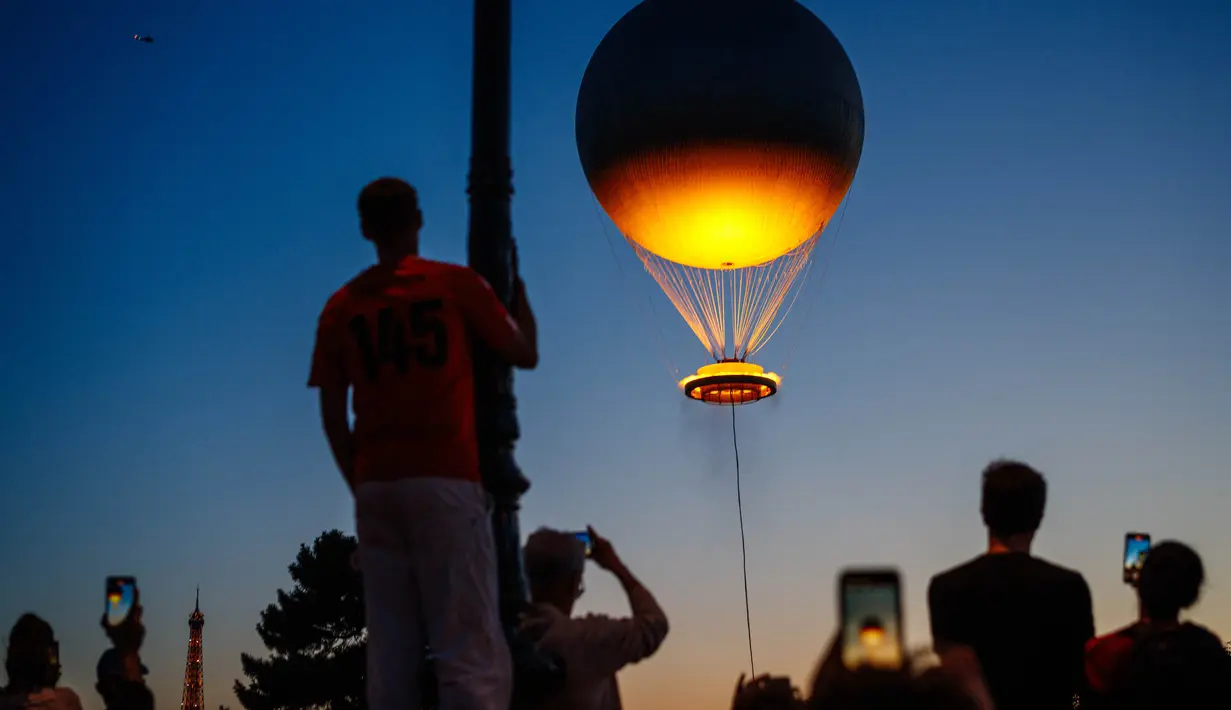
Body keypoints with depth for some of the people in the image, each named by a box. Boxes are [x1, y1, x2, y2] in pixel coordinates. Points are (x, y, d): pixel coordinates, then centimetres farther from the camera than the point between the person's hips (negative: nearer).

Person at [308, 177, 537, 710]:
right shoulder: (456, 284, 3)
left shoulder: (341, 306, 12)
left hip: (375, 487, 4)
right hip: (445, 479, -4)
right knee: (471, 651, -8)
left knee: (390, 655, 5)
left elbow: (332, 415, 11)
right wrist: (520, 297, 31)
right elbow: (526, 355, 13)